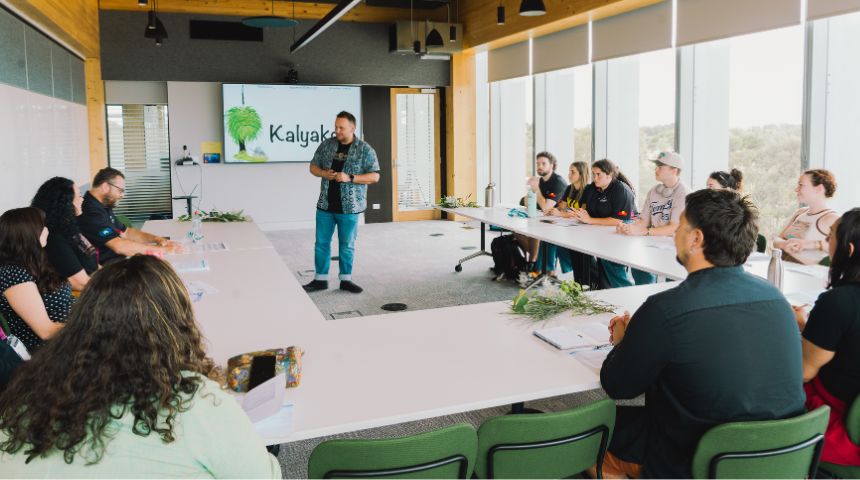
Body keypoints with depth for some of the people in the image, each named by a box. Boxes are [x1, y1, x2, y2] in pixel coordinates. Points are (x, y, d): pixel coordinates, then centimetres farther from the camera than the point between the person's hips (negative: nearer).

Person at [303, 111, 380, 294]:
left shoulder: (365, 149, -5)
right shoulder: (326, 144, 5)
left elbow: (374, 176, -8)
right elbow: (313, 166, 13)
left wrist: (350, 178, -19)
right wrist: (324, 173, -10)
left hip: (349, 207, -3)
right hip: (325, 205, 3)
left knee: (347, 245, 8)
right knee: (321, 243, 7)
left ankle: (346, 279, 20)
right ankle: (320, 279, 18)